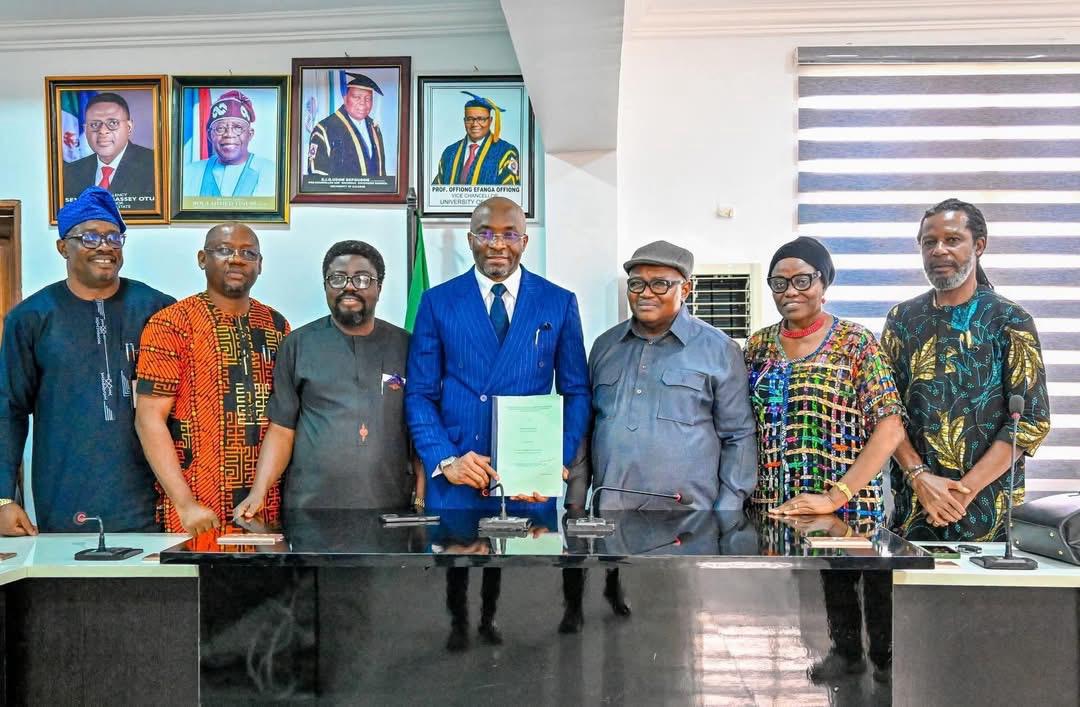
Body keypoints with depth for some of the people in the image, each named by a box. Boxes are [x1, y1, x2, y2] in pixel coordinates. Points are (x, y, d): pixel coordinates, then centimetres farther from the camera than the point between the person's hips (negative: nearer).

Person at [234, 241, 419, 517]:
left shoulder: (405, 346, 4)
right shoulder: (298, 344, 3)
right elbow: (282, 429, 2)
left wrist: (423, 499, -4)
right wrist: (258, 492, -9)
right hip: (308, 509, 0)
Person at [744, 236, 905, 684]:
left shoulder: (857, 343, -7)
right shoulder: (759, 346, 7)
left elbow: (890, 429, -13)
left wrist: (836, 497, -19)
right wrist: (750, 493, -3)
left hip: (849, 506, -3)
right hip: (777, 509, 4)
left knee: (875, 584, 7)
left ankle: (886, 659, 31)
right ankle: (846, 651, 39)